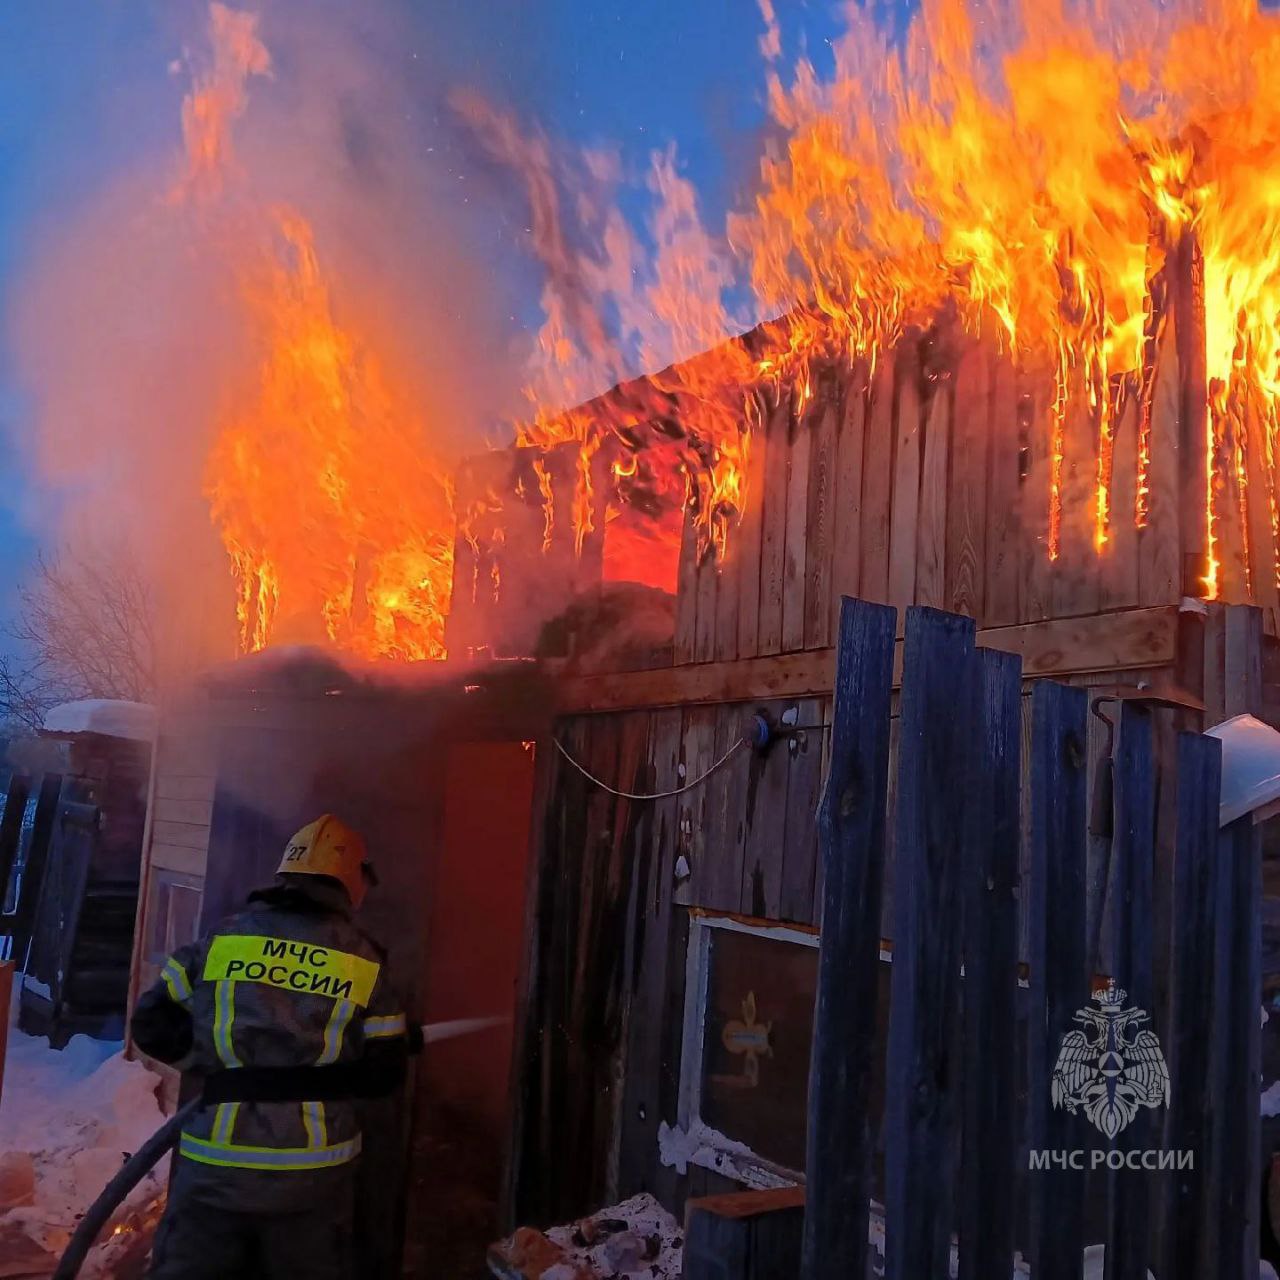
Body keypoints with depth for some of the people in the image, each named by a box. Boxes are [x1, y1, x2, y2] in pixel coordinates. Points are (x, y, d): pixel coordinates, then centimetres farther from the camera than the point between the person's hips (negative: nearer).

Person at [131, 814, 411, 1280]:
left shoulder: (221, 939, -1)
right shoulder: (364, 961, -3)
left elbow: (151, 1025, 2)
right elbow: (382, 1074, -1)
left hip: (216, 1162, 0)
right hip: (311, 1169, 0)